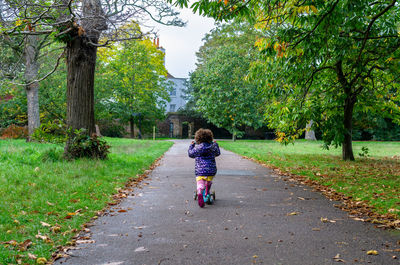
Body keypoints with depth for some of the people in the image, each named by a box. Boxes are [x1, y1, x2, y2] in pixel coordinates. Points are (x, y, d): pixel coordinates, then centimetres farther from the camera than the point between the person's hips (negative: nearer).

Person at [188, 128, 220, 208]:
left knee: (200, 184, -6)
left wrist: (191, 145, 19)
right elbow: (218, 153, 21)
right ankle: (207, 194, 37)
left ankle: (199, 194, -33)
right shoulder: (213, 145, 2)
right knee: (209, 180, 29)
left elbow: (191, 154, 4)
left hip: (200, 170, -3)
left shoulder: (198, 147, -8)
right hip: (211, 170, 3)